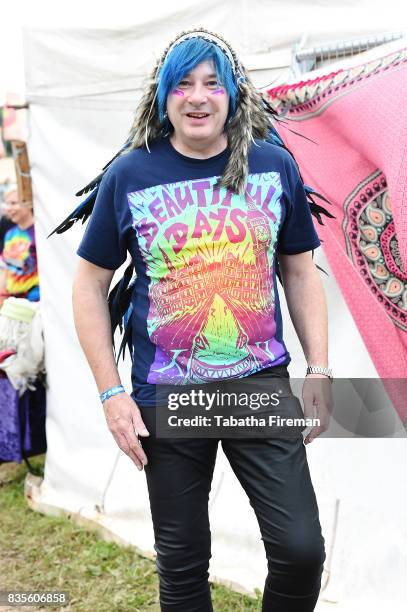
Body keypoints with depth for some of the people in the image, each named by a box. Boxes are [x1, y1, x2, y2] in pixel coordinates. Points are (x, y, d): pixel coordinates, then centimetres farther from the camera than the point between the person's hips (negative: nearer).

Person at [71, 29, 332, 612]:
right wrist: (111, 393, -4)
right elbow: (90, 285, 1)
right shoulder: (130, 174, -5)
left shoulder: (275, 165, 0)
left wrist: (318, 369, 3)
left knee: (302, 549, -1)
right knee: (182, 563, 13)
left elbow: (300, 272, 9)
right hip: (167, 398, 0)